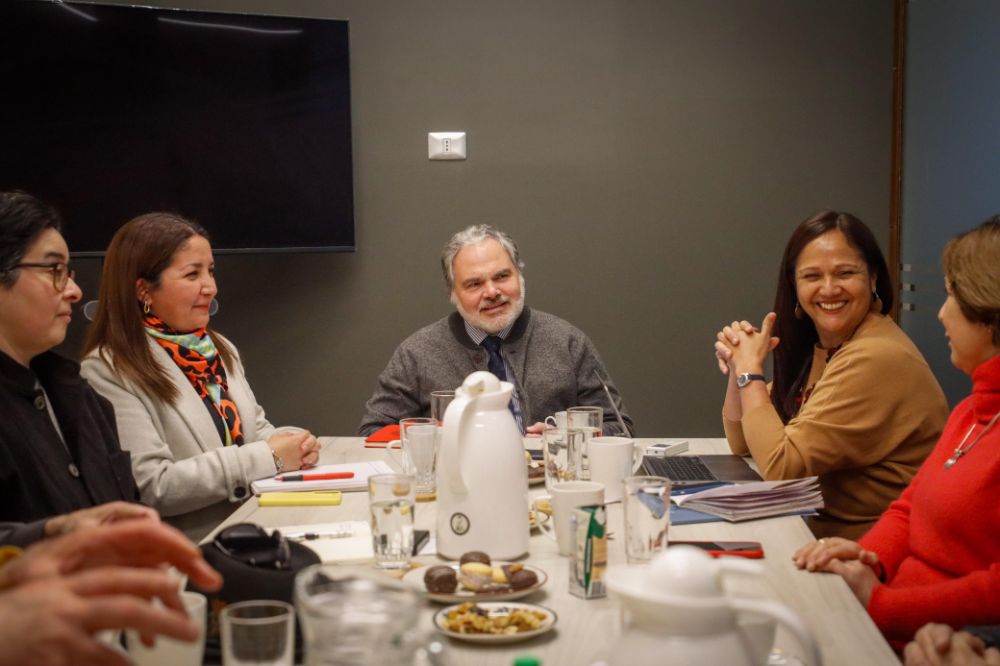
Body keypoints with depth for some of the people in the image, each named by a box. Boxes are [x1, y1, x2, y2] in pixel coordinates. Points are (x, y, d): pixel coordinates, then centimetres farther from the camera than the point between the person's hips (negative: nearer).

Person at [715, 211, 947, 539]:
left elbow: (780, 465, -22)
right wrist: (738, 365, -5)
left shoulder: (878, 358, -21)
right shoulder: (814, 346, 5)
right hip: (818, 529, 7)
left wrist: (750, 371, -13)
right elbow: (744, 444, 10)